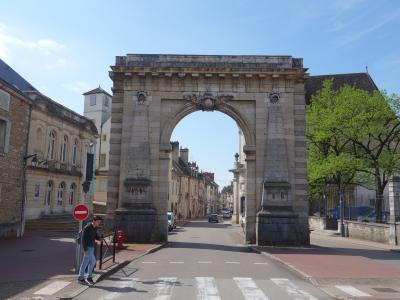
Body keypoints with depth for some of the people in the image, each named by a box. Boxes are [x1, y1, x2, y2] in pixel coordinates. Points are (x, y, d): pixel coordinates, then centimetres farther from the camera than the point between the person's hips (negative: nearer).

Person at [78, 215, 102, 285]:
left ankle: (80, 278, 18)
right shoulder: (87, 228, -19)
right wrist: (85, 250, -20)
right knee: (93, 261, -7)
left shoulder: (95, 228, 5)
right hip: (87, 247, -8)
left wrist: (99, 238, -5)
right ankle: (89, 277, 6)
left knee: (85, 263, 11)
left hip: (91, 247, 8)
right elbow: (83, 239, -18)